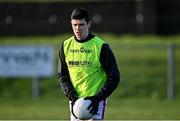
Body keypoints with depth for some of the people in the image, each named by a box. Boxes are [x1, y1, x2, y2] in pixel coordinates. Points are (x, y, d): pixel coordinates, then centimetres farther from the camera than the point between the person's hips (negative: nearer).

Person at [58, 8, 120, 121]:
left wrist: (97, 98, -16)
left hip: (97, 99, -5)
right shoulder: (66, 46, 4)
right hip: (75, 100, 5)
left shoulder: (100, 47, -9)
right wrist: (72, 97, -6)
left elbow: (114, 77, -7)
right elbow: (63, 75, 9)